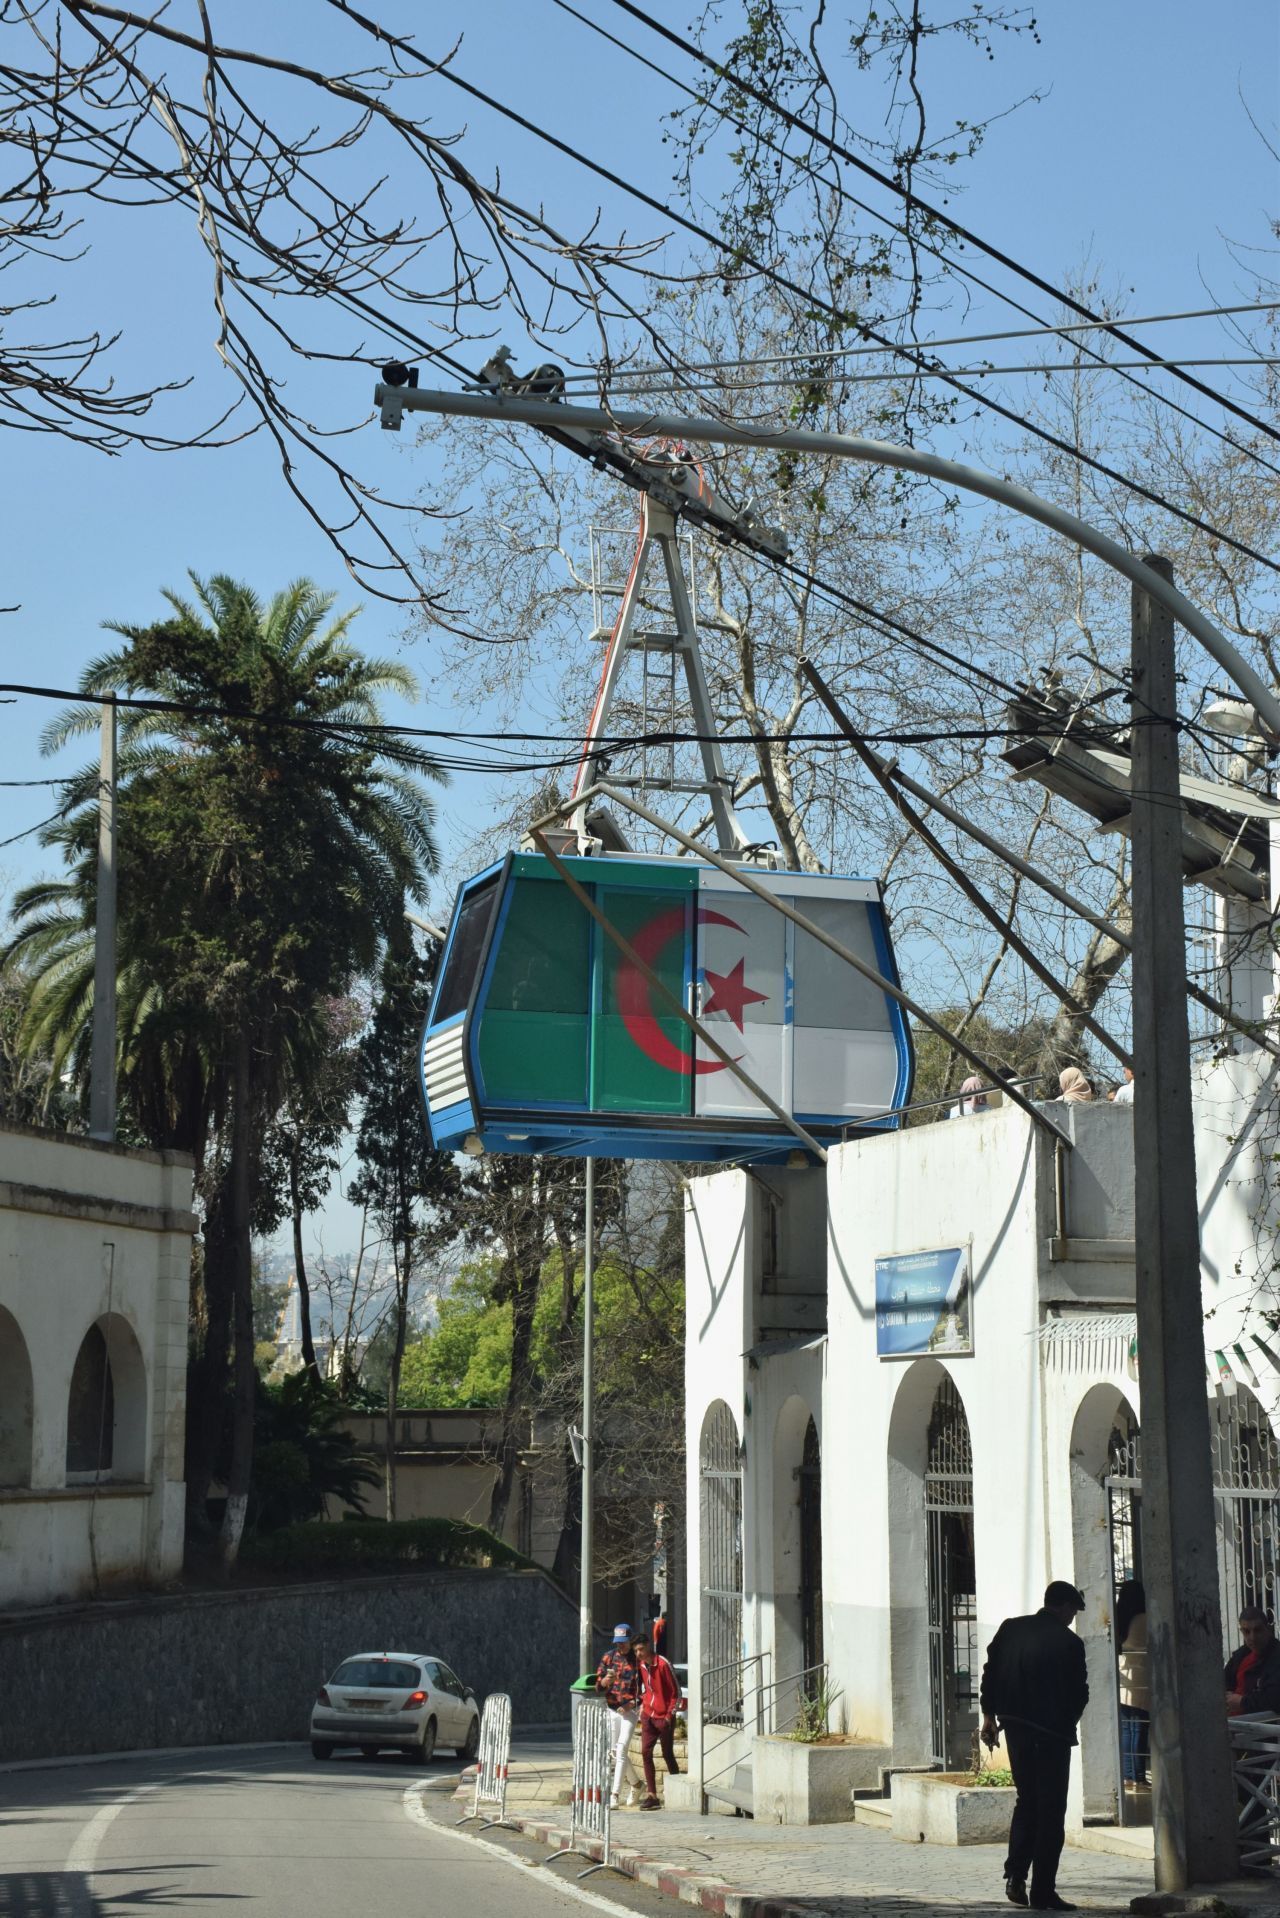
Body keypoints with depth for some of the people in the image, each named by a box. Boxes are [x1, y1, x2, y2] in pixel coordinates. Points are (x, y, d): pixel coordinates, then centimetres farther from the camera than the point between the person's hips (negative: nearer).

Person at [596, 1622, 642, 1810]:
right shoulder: (609, 1657, 7)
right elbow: (598, 1685, 6)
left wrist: (638, 1703, -13)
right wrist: (605, 1680, -17)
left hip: (630, 1710, -5)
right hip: (612, 1709, 5)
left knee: (622, 1748, -16)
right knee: (616, 1752, 11)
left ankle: (615, 1794, -19)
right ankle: (634, 1782, 35)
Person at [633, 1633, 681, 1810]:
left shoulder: (663, 1664, -15)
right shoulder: (642, 1666, 7)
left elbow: (676, 1692, -12)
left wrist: (670, 1715, -13)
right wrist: (643, 1705, 10)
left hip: (664, 1717, -6)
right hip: (648, 1716, 6)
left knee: (668, 1755, 3)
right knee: (645, 1752, -6)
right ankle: (651, 1795, -5)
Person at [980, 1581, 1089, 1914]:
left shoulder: (1010, 1628, 4)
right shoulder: (1069, 1642, -10)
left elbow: (990, 1671, 7)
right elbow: (1079, 1692, -5)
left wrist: (989, 1715, 15)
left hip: (1014, 1726, 5)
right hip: (1053, 1732, -5)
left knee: (1026, 1801, 19)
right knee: (1050, 1811, 2)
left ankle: (1015, 1874, 7)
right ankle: (1042, 1891, 1)